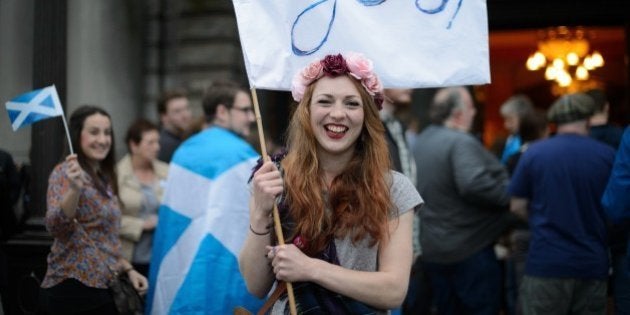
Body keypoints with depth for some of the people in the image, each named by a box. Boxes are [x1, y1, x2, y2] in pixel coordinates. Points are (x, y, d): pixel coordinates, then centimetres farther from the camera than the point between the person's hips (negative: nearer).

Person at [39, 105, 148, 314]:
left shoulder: (104, 178, 14)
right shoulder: (66, 173, -9)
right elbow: (56, 228, -24)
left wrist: (127, 269, 12)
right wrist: (74, 188, -39)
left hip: (102, 287, 8)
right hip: (75, 290, -8)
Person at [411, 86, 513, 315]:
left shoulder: (419, 143, 11)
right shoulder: (460, 142, -17)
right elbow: (474, 185, -30)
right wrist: (510, 196, -18)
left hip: (430, 251, 8)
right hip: (469, 249, -8)